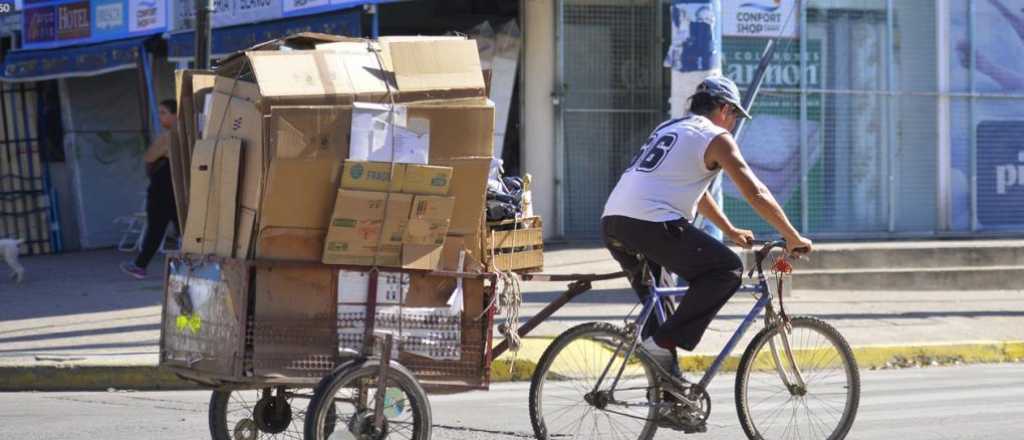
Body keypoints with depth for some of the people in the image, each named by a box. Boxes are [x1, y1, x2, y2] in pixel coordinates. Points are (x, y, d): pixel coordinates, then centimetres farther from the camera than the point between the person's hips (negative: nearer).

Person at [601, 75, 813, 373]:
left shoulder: (669, 129, 30)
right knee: (728, 270, 1)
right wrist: (793, 238, 8)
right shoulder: (716, 137, 4)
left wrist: (731, 231, 48)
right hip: (652, 223, -9)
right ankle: (664, 342, -7)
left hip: (612, 224, 9)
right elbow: (756, 194, 0)